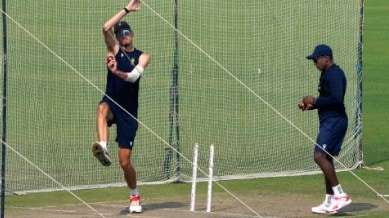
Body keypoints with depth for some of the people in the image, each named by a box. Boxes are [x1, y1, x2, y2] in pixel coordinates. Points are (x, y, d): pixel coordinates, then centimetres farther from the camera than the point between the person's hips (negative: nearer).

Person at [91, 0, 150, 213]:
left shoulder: (142, 57, 5)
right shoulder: (115, 50, 9)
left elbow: (133, 76, -15)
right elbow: (106, 28, -8)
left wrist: (117, 72, -34)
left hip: (128, 111, -1)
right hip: (111, 102, 1)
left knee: (125, 161, -1)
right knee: (102, 108, -41)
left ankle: (134, 196, 22)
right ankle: (103, 149, -61)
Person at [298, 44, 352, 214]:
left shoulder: (334, 74, -15)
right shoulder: (327, 74, 17)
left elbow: (336, 99, -27)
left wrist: (315, 101, -17)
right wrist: (311, 105, 11)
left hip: (335, 121, -11)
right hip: (329, 122, 11)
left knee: (320, 156, -18)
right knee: (325, 158, 12)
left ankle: (340, 195, -17)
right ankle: (329, 202, 17)